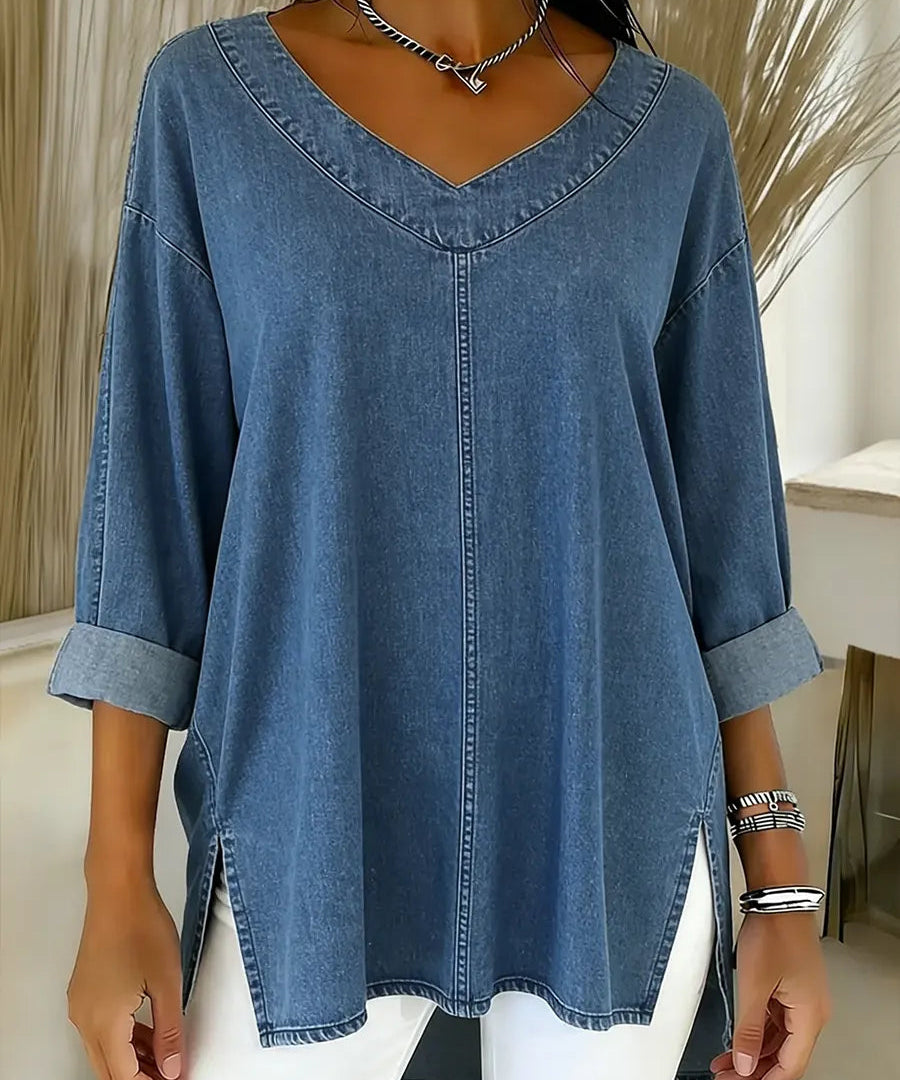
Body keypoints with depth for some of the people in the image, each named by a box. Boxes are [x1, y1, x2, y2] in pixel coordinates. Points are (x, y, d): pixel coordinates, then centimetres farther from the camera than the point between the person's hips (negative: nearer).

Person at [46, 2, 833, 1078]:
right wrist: (118, 879, -3)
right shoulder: (208, 94, 1)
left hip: (614, 826, 2)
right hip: (314, 831, 0)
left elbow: (722, 508, 4)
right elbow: (151, 487, -1)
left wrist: (780, 874, 3)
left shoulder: (674, 128, 4)